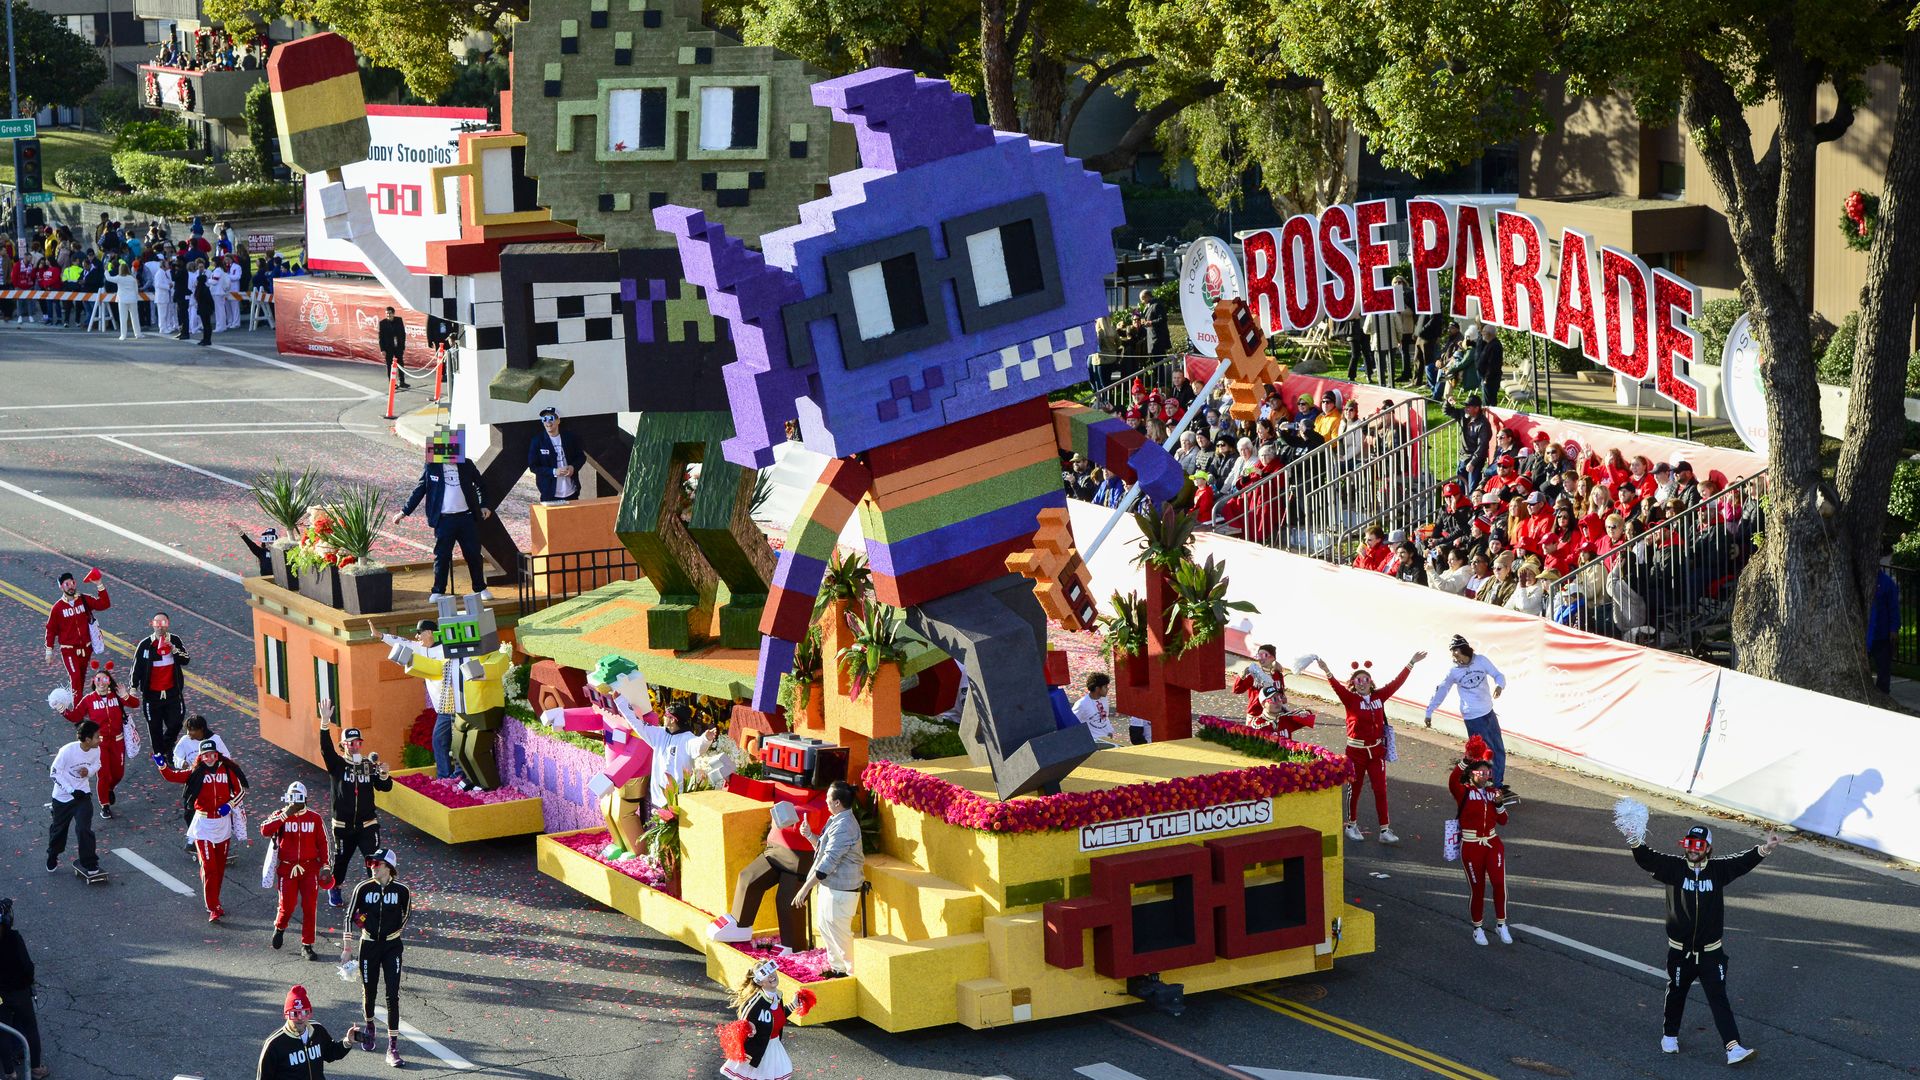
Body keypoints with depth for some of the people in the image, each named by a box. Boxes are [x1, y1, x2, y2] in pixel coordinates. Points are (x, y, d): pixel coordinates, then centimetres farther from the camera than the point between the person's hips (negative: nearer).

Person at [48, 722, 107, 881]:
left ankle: (89, 864, -2)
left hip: (83, 794, 2)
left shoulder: (96, 750, -13)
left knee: (84, 829, -11)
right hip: (62, 796, -2)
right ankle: (52, 857, 43)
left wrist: (89, 771, -16)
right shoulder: (68, 751, -27)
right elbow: (54, 772, -17)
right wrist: (71, 790, -23)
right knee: (59, 828, 17)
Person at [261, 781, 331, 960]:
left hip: (310, 868, 1)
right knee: (287, 906, -3)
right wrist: (285, 816, -23)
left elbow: (322, 843, 9)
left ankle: (307, 944, 5)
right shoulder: (280, 815, -2)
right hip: (287, 869, -1)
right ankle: (279, 928, 31)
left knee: (309, 907, -4)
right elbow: (265, 831, -19)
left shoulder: (315, 818, 3)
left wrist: (324, 865, 2)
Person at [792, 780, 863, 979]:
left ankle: (855, 973, 11)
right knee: (823, 925, 21)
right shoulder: (836, 821, 8)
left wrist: (806, 888, -27)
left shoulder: (843, 827, -25)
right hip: (831, 885, 11)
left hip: (841, 889, -11)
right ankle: (838, 967, 34)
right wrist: (810, 835, -1)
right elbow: (823, 848, 18)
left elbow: (829, 862, -28)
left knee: (838, 931, -1)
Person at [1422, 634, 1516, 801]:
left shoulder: (1481, 660, -2)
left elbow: (1498, 675, 1)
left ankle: (1498, 785, 25)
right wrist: (1429, 712, 5)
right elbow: (1440, 691, 4)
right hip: (1473, 717, -4)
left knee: (1499, 751, 11)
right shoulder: (1453, 671, -5)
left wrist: (1499, 686, -22)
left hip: (1489, 712, 4)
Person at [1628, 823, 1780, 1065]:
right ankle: (1670, 1036, 39)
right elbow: (1648, 860, -17)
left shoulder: (1719, 869, -3)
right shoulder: (1674, 867, -5)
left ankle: (1733, 1048, -9)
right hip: (1680, 951, 1)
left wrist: (1765, 849, -32)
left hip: (1711, 952, -1)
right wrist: (1637, 844, -38)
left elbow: (1743, 861, -14)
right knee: (1676, 995, 18)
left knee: (1718, 999, -4)